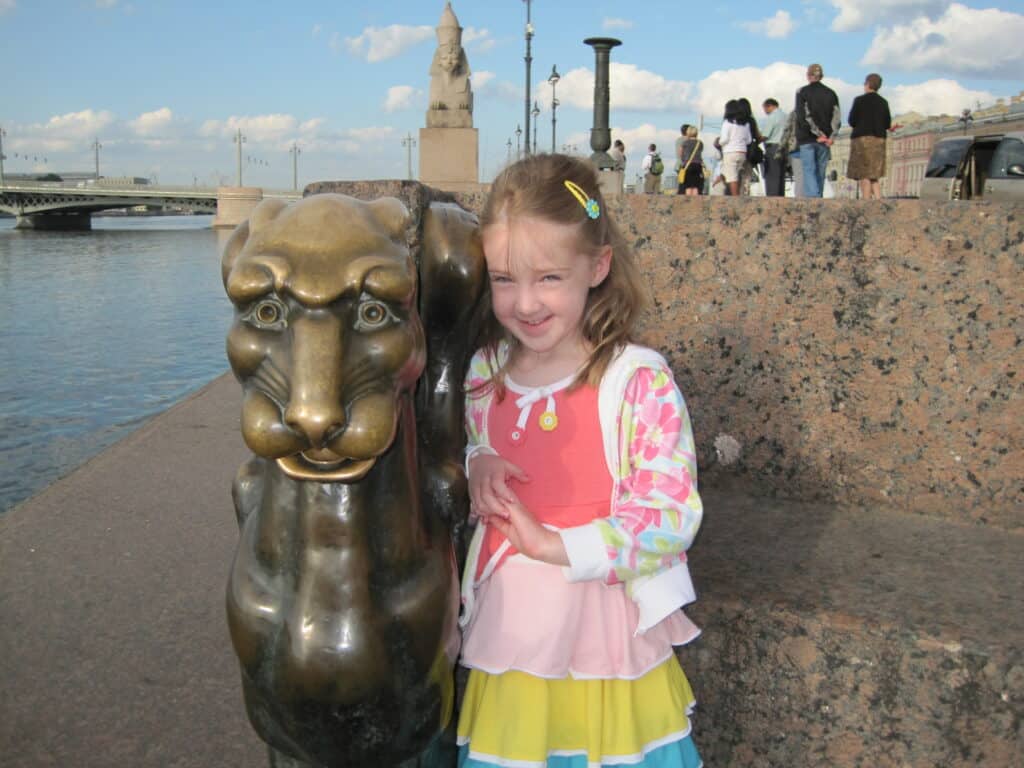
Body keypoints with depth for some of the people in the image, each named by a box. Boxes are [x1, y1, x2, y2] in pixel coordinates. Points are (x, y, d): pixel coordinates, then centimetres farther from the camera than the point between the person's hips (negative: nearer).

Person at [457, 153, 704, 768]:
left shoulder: (640, 380, -15)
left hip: (604, 639, -4)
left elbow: (673, 515, -16)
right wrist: (476, 466, -6)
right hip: (508, 632, 4)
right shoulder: (483, 373, 0)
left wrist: (554, 545, -22)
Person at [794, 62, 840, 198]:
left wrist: (818, 134, -11)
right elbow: (836, 117, 2)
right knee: (820, 172, 10)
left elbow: (803, 116, -11)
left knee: (809, 171, -7)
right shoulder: (831, 93, 10)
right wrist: (830, 136, -5)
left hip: (807, 138, -4)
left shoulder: (802, 92, -1)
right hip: (825, 141, 4)